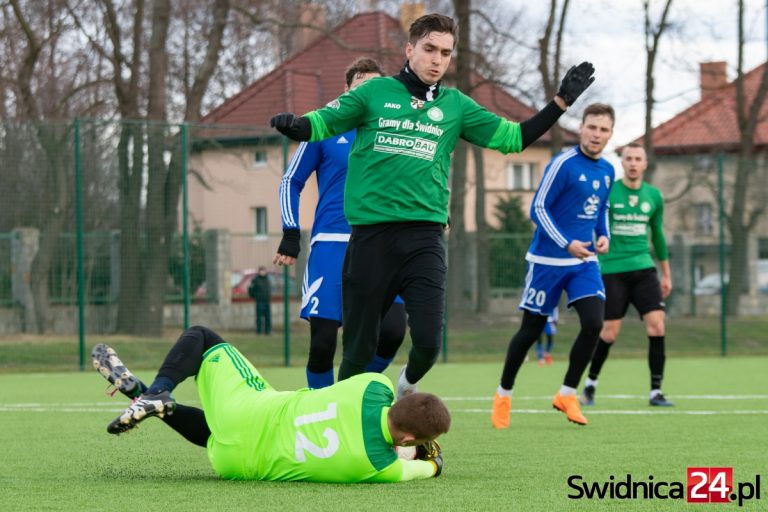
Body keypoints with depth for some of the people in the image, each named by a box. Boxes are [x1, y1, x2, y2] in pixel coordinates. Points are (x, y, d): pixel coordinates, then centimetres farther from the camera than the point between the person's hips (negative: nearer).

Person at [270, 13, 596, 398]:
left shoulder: (456, 106, 12)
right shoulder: (376, 92, 6)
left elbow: (514, 137, 13)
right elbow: (320, 124, 4)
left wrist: (562, 101, 7)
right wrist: (294, 125, -18)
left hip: (424, 234, 2)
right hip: (371, 232, -2)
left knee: (428, 341, -9)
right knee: (359, 345, 2)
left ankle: (408, 384, 24)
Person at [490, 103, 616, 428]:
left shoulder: (607, 171, 6)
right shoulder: (563, 164, -14)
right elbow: (538, 209, -14)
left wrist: (603, 236, 2)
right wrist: (567, 244, -21)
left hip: (584, 261, 5)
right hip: (548, 261, -5)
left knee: (593, 323, -13)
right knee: (530, 330, 3)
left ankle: (567, 394, 3)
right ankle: (503, 395, 23)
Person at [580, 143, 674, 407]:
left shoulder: (653, 196, 8)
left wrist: (666, 273, 23)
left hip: (643, 269, 3)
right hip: (611, 270, -3)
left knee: (656, 325, -11)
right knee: (609, 333, -3)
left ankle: (656, 392, -5)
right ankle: (590, 383, 22)